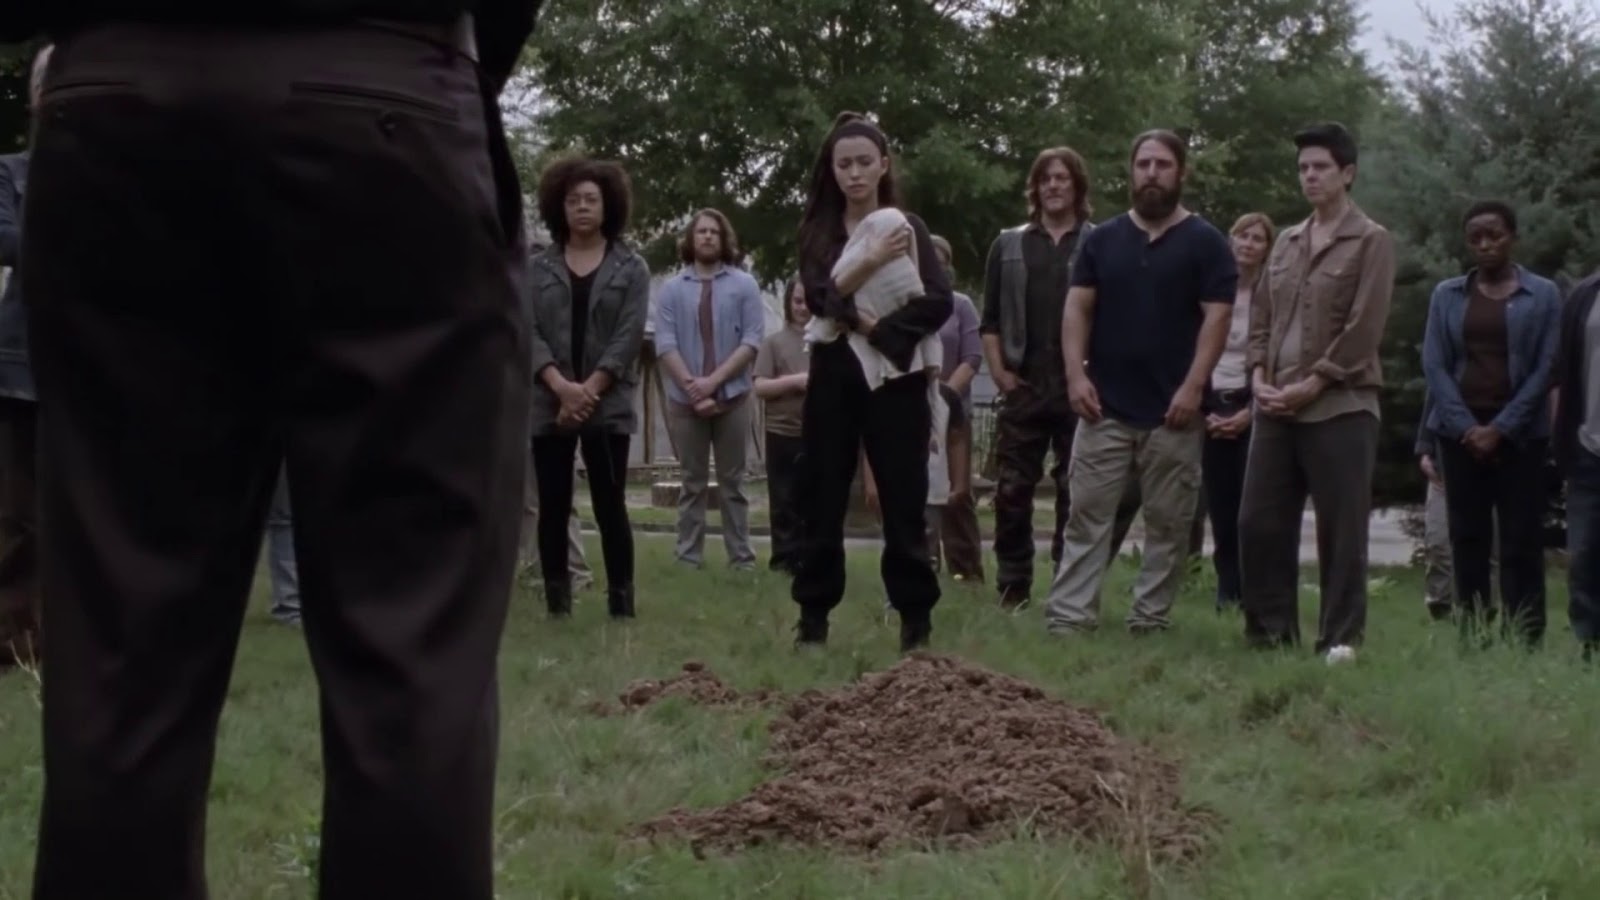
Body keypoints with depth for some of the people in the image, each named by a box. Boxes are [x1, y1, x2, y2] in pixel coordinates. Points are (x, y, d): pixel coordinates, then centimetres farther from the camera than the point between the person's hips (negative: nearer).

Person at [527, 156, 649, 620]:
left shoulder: (631, 268, 5)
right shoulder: (538, 268, 8)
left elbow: (629, 336, -4)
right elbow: (526, 331, -1)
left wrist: (590, 390, -13)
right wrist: (562, 386, -15)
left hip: (608, 405, -2)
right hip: (549, 405, 2)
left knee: (610, 506, -3)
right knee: (552, 508, 2)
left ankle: (622, 605, 0)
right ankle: (557, 607, 7)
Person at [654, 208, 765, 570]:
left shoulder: (744, 285, 3)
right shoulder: (672, 289, 5)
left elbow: (751, 341, -4)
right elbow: (665, 344, -3)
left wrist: (713, 380, -13)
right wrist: (692, 387, -13)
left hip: (732, 397, -1)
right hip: (685, 400, 1)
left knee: (732, 482, 4)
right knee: (692, 483, 6)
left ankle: (742, 558, 5)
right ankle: (688, 558, 7)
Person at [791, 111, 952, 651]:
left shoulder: (908, 227, 5)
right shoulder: (817, 231, 8)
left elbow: (939, 302, -7)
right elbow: (819, 298, -7)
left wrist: (877, 331, -15)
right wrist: (871, 260, -18)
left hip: (894, 377, -2)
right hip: (834, 375, 2)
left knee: (903, 500, -2)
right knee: (823, 499, 4)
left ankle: (916, 619, 4)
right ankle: (814, 616, 10)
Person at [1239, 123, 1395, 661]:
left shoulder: (1371, 241, -2)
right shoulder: (1286, 242, 17)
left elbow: (1364, 329, -10)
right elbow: (1261, 314, 17)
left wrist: (1311, 384, -13)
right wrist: (1259, 375, 1)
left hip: (1340, 407, -6)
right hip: (1275, 408, 6)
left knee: (1340, 531, -3)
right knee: (1259, 523, 5)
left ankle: (1340, 639, 3)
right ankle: (1270, 631, 14)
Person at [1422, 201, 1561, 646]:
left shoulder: (1543, 295, 4)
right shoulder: (1447, 295, 10)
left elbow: (1546, 368, -2)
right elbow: (1434, 364, 3)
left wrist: (1501, 428, -10)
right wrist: (1466, 426, -8)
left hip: (1520, 433, -2)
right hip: (1460, 431, 2)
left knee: (1521, 541, -4)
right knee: (1468, 538, 2)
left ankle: (1525, 643, -5)